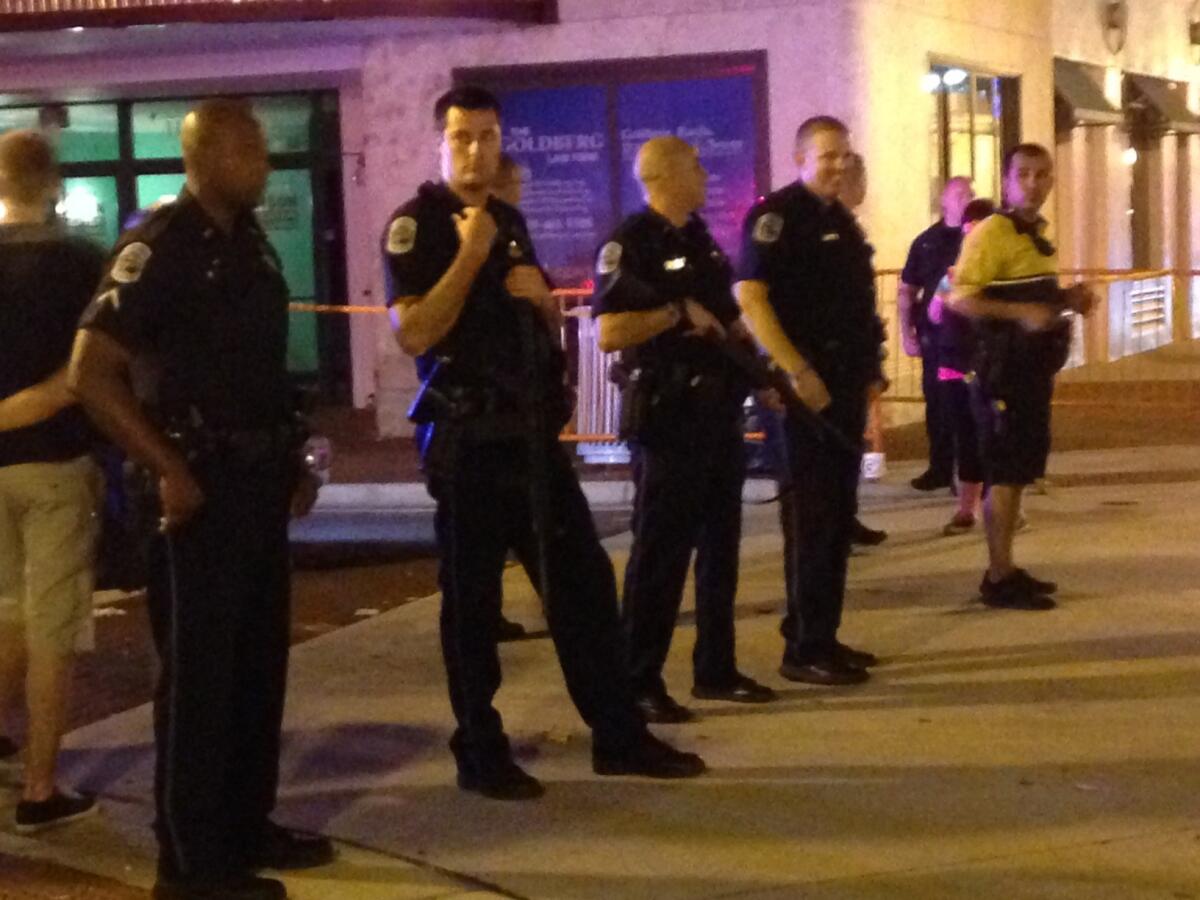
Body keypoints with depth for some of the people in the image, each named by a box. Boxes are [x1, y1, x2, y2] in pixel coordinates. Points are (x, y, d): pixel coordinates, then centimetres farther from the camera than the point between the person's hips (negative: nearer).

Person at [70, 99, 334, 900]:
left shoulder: (250, 243, 12)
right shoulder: (160, 246, -12)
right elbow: (92, 371, -18)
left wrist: (293, 458, 14)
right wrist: (167, 468, -18)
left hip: (260, 480, 8)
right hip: (202, 485, -8)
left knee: (259, 660, 14)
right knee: (199, 671, -2)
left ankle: (247, 827, 26)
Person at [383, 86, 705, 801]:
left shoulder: (509, 221, 15)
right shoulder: (416, 226, -7)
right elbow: (414, 333, -20)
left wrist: (541, 293, 2)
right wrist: (470, 255, -20)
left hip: (533, 431, 7)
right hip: (468, 438, -7)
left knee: (584, 578, 8)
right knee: (473, 598, 1)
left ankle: (619, 735, 16)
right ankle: (481, 755, 12)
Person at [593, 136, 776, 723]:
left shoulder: (699, 239, 16)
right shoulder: (630, 244, -11)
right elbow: (610, 333, -21)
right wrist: (677, 312, -20)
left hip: (719, 409, 9)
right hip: (667, 414, -9)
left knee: (720, 543, 12)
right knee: (660, 548, -5)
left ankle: (715, 669, 22)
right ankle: (638, 681, 2)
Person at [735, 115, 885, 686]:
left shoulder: (840, 220, 17)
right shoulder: (777, 215, -9)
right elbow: (750, 297, -19)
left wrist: (869, 369, 16)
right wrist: (797, 372, -23)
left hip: (846, 384, 9)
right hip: (809, 385, -9)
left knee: (838, 516, 12)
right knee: (814, 518, -6)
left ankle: (824, 637, 21)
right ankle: (804, 650, -1)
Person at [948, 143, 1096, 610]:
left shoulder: (1036, 234, 16)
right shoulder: (991, 233, -13)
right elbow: (961, 298, -22)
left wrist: (1068, 298, 11)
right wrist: (1021, 313, -31)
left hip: (1033, 369, 9)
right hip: (1004, 370, -9)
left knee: (1020, 470, 13)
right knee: (1004, 474, -7)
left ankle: (1006, 567, 21)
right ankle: (999, 579, -2)